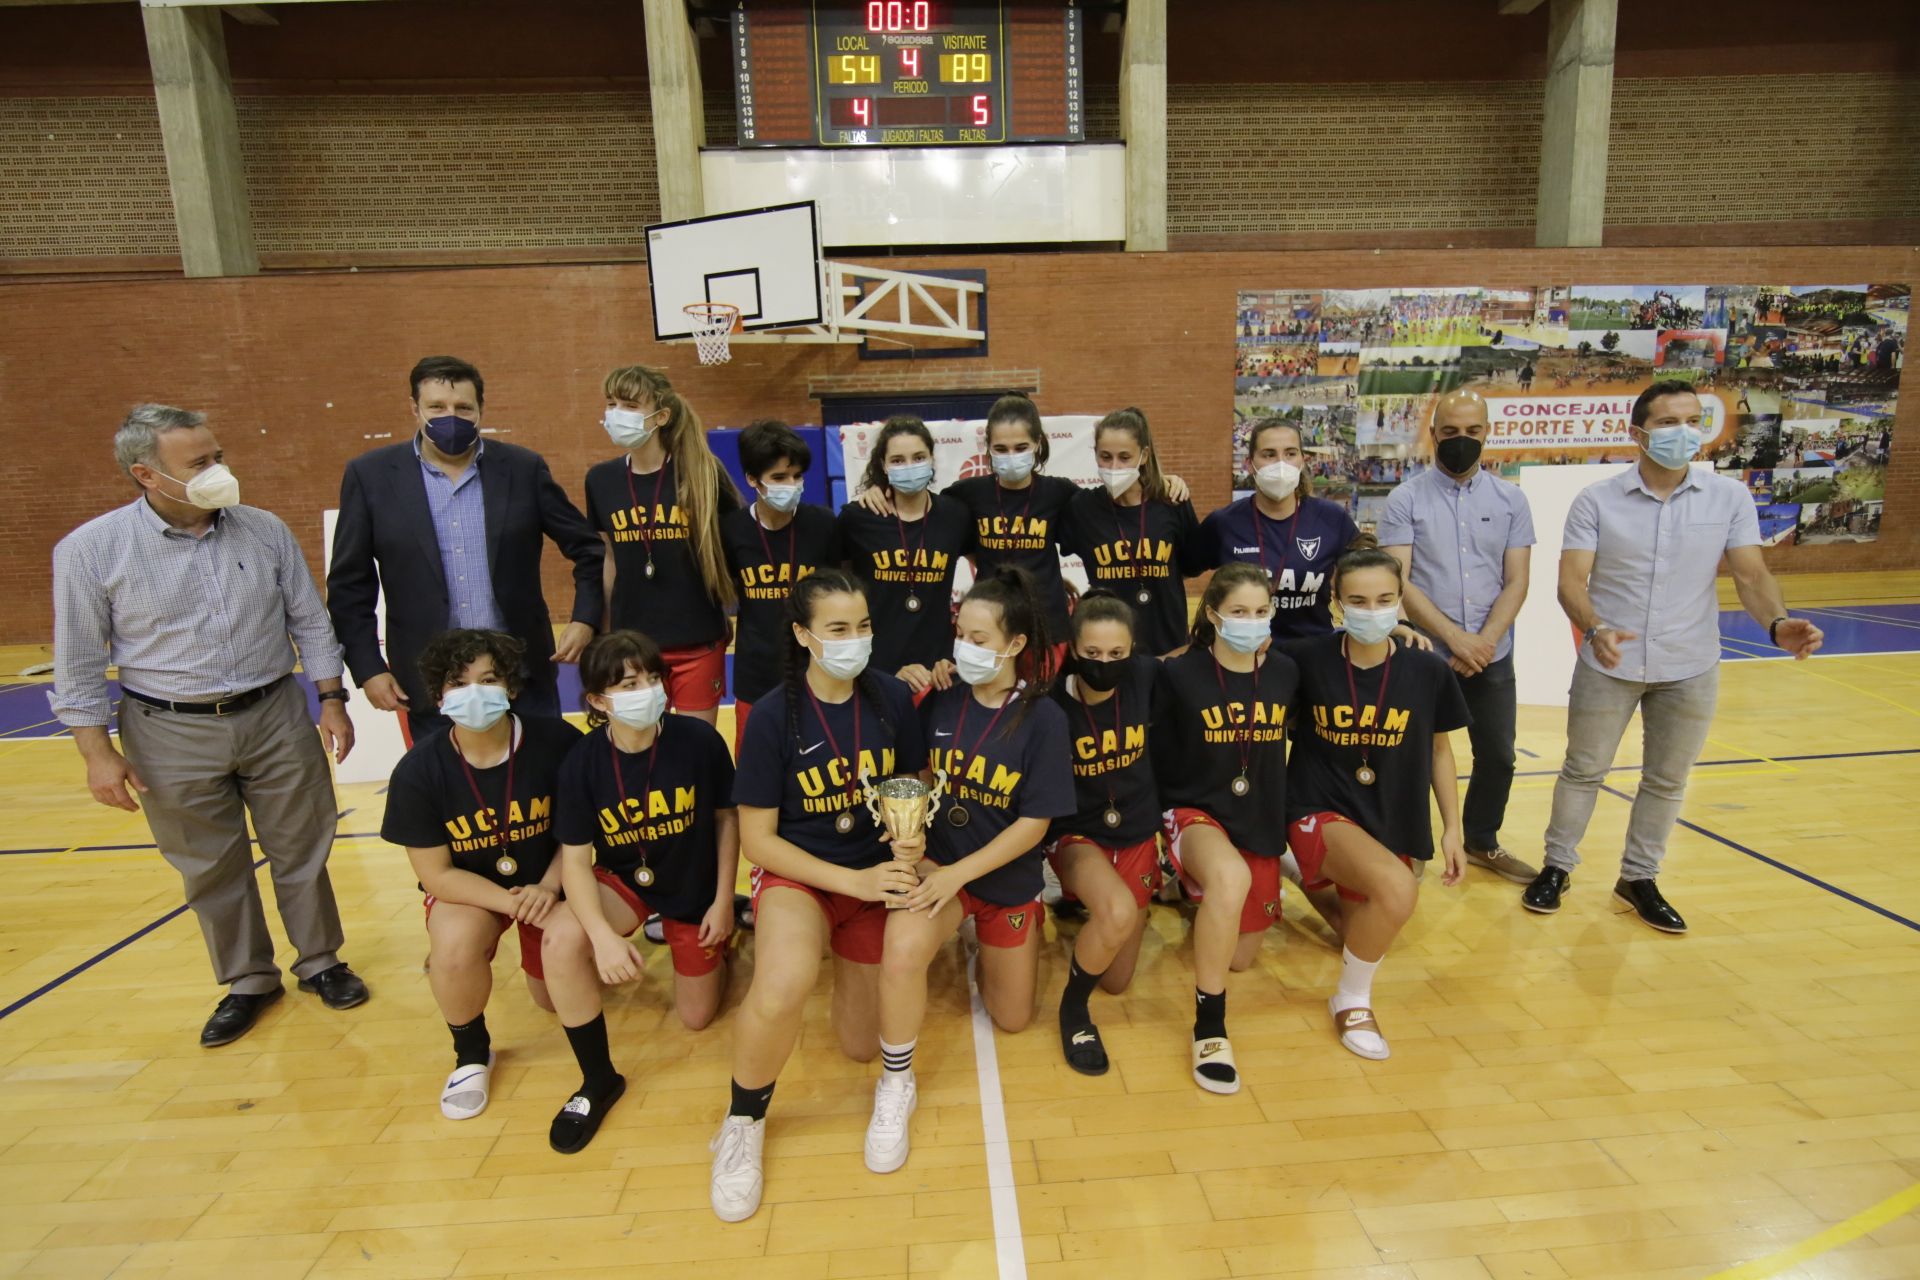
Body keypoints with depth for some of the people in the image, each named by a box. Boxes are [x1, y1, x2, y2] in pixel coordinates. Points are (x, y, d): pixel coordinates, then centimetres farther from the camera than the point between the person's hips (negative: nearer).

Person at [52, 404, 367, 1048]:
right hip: (172, 735, -1)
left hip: (277, 717, 1)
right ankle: (247, 981, 31)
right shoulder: (91, 550, -8)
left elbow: (310, 622, 5)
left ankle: (320, 963, 30)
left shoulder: (265, 530, -3)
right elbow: (79, 664, -2)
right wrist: (98, 753, -4)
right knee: (211, 869, 12)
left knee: (302, 851, 11)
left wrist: (332, 700, 2)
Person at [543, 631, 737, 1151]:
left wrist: (723, 901, -8)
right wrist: (604, 935, -33)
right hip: (624, 881, 1)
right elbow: (575, 860, -18)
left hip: (696, 888, 0)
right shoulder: (582, 761, -20)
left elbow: (727, 817, -8)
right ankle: (599, 1080, -8)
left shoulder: (699, 739, -24)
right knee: (561, 941, -31)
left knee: (696, 1018, 8)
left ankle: (712, 944, 42)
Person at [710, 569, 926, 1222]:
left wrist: (913, 837, -15)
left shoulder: (892, 697, -9)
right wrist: (852, 880, -20)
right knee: (781, 992, -35)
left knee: (862, 1048, 11)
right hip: (797, 873, -3)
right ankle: (743, 1124, -4)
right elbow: (757, 840, -12)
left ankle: (848, 955, 42)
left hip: (877, 874, 3)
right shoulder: (773, 716, -16)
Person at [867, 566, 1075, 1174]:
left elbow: (1034, 823, -15)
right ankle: (895, 1086, -6)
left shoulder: (1043, 719, -16)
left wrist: (958, 874, -22)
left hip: (1007, 878, 0)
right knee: (901, 953, -32)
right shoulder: (942, 697, -8)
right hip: (937, 863, 0)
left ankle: (987, 940, 44)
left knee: (1011, 1018, 14)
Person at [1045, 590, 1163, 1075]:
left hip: (1137, 835, 4)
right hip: (1076, 835, -4)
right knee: (1119, 912, -37)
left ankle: (1087, 906, 42)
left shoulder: (1146, 677, -13)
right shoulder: (1051, 702, -22)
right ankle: (1073, 1009, -6)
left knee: (1116, 981, 10)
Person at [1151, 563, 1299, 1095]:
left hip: (1261, 824, 5)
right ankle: (1209, 1028, -23)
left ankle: (1200, 895, 46)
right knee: (1231, 877, -40)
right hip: (1196, 813, -4)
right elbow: (1160, 758, -3)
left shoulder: (1284, 672, -2)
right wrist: (1175, 817, -5)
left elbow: (1280, 740, 13)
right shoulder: (1179, 673, -13)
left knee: (1241, 958, 13)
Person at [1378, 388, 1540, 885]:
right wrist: (1455, 638, -19)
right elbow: (1398, 581, -12)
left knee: (1498, 756, 13)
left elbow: (1516, 581, 0)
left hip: (1493, 657, 4)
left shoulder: (1510, 499, 5)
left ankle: (1482, 843, 34)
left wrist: (1483, 642, -14)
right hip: (1425, 655, -3)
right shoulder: (1406, 500, -4)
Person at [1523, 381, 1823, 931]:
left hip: (1690, 669, 2)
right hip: (1609, 664, -2)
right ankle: (1557, 866, 28)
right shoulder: (1596, 500, -9)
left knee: (1667, 780, 14)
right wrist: (1596, 629, -34)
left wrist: (1778, 623, -27)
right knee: (1583, 770, 12)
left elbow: (1751, 575, -7)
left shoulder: (1730, 497, -3)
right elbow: (1571, 581, -15)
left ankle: (1638, 878, 32)